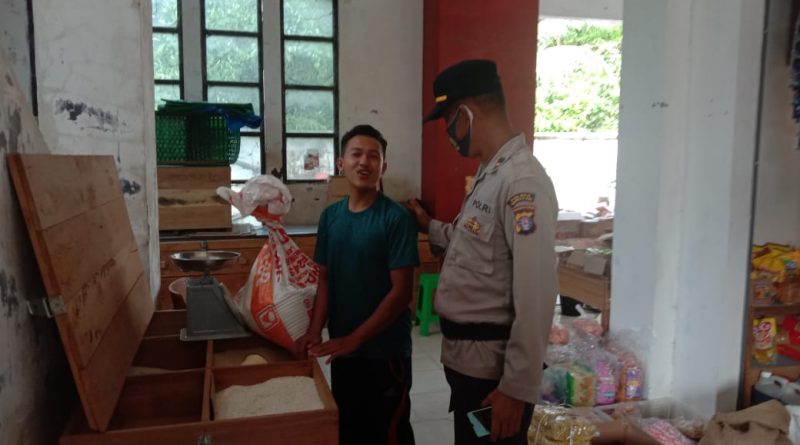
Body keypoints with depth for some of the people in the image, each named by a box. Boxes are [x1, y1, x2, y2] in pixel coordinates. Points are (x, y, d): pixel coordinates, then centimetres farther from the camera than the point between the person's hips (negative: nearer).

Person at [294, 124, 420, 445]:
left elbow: (401, 291, -17)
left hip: (385, 350, -5)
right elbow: (325, 278, 7)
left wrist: (355, 338, -18)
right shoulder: (330, 216, 2)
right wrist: (315, 331, -7)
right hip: (342, 347, 5)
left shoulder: (397, 218, -14)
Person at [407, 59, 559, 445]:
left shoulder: (522, 182, -22)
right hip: (467, 357, 9)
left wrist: (517, 388, -22)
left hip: (494, 366, -9)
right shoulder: (489, 174, 9)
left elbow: (536, 296, -25)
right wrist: (430, 227, 22)